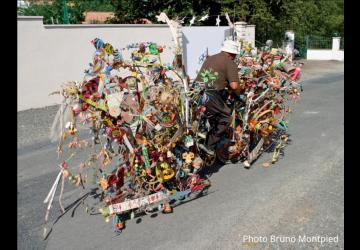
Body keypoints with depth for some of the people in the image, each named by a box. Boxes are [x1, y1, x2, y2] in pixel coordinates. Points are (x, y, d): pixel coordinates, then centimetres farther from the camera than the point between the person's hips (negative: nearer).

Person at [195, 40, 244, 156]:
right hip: (209, 95, -8)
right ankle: (209, 146, 4)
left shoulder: (210, 58, 24)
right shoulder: (230, 64, 2)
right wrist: (240, 92, 12)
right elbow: (234, 85, -9)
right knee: (225, 118, 7)